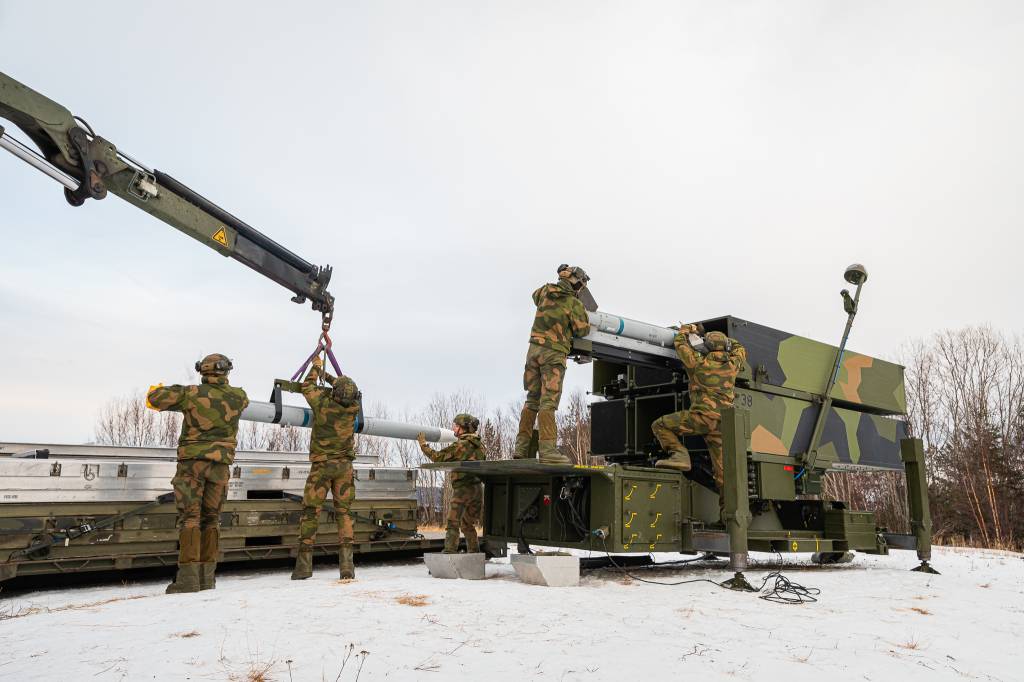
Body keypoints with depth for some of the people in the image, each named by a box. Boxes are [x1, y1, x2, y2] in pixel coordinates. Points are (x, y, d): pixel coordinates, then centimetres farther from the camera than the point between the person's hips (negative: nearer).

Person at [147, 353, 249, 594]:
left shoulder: (191, 393, -4)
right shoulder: (237, 396, 3)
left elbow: (154, 399, 1)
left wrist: (159, 389, 23)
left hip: (192, 461, -2)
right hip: (220, 465, 3)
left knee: (189, 518, -5)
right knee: (211, 519, 10)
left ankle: (188, 577, -13)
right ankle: (207, 577, 10)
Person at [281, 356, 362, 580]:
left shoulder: (323, 403, -12)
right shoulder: (354, 408, -5)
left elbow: (308, 387, 9)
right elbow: (350, 393, 19)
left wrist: (316, 367, 26)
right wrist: (327, 376, 28)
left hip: (322, 465, -2)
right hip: (344, 465, 2)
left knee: (310, 512, 4)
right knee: (343, 512, 4)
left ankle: (304, 563, 3)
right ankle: (346, 564, -4)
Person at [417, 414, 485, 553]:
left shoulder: (460, 445, -12)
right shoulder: (479, 445, 10)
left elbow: (438, 457, -8)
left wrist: (423, 444, 4)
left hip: (462, 489, -7)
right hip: (477, 488, 7)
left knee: (452, 524, -5)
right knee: (467, 524, 18)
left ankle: (449, 553, -14)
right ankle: (474, 553, 19)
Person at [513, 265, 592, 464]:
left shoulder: (545, 291, 8)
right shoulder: (574, 303, -9)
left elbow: (535, 296, 31)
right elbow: (583, 330, -2)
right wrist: (582, 313, 15)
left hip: (535, 348, 6)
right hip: (554, 353, -6)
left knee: (532, 399, 11)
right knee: (548, 401, -10)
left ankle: (522, 448, 11)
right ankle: (547, 450, -14)